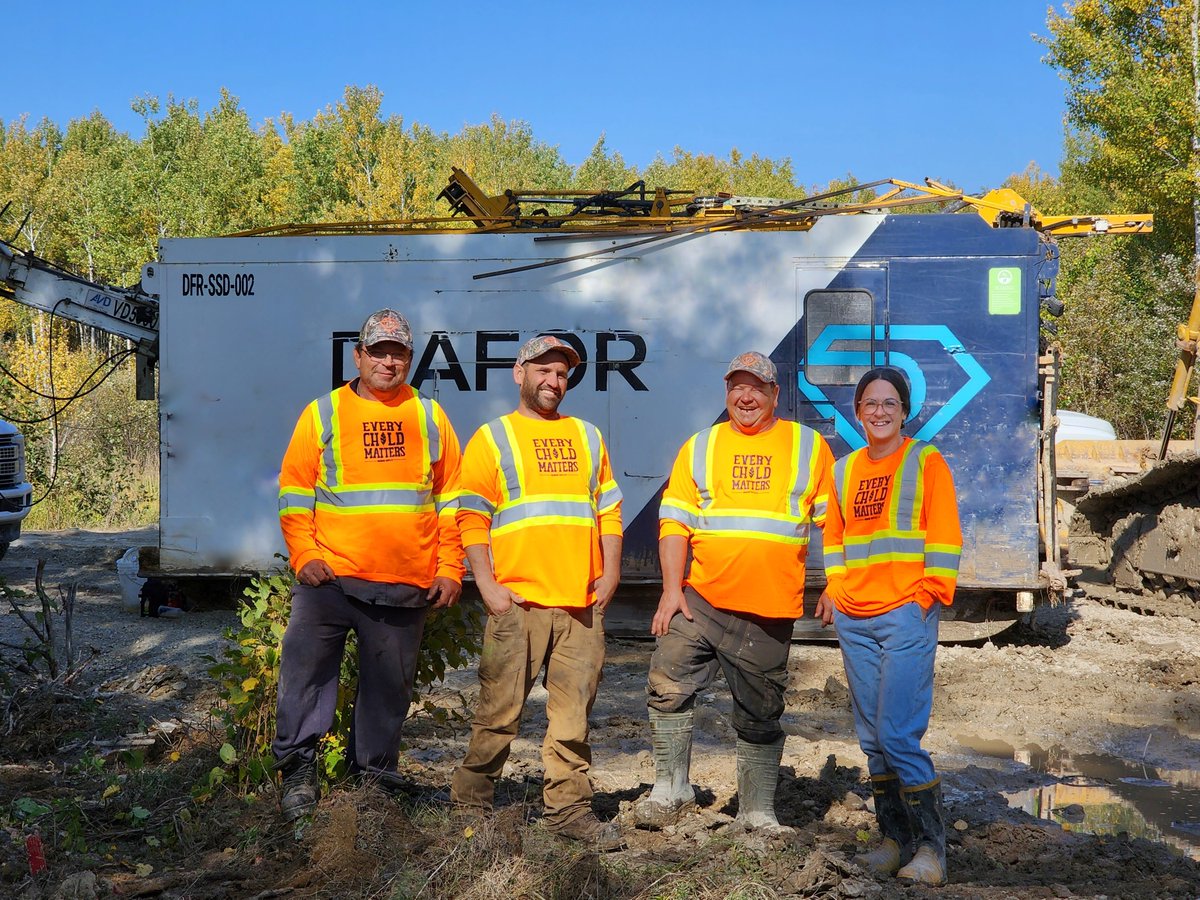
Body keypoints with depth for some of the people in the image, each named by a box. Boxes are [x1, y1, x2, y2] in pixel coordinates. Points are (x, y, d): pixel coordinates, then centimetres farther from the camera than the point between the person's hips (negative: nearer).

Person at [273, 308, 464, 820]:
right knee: (306, 668, -8)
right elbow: (294, 492, 5)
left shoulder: (430, 418, 11)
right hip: (331, 576, -1)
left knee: (390, 687, 8)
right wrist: (304, 555, -7)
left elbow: (452, 501, 12)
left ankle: (372, 777, 21)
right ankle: (298, 768, 6)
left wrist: (450, 570, 5)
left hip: (407, 586, 2)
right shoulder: (323, 414, 6)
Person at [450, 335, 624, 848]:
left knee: (573, 712, 5)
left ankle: (569, 807, 13)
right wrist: (487, 585, -9)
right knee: (500, 710, -1)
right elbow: (471, 519, 1)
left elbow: (608, 511, 19)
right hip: (517, 601, -3)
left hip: (582, 601, 4)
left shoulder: (588, 437, 19)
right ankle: (470, 804, 13)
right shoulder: (491, 439, 6)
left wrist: (610, 572, 6)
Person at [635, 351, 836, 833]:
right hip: (701, 599, 1)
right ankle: (671, 787, 7)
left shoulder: (809, 446, 7)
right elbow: (674, 520, 4)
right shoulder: (700, 446, 9)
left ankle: (758, 811, 19)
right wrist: (671, 589, -5)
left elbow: (832, 521, 9)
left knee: (760, 716, 7)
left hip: (770, 611, -1)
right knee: (668, 686, -10)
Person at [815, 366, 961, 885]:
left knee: (899, 735, -12)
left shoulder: (926, 461, 0)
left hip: (905, 614, -5)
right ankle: (895, 840, 18)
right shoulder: (845, 470, 14)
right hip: (854, 619, 6)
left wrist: (928, 594, -9)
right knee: (872, 739, 8)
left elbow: (943, 535, -3)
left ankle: (930, 847, -1)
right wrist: (834, 588, 13)